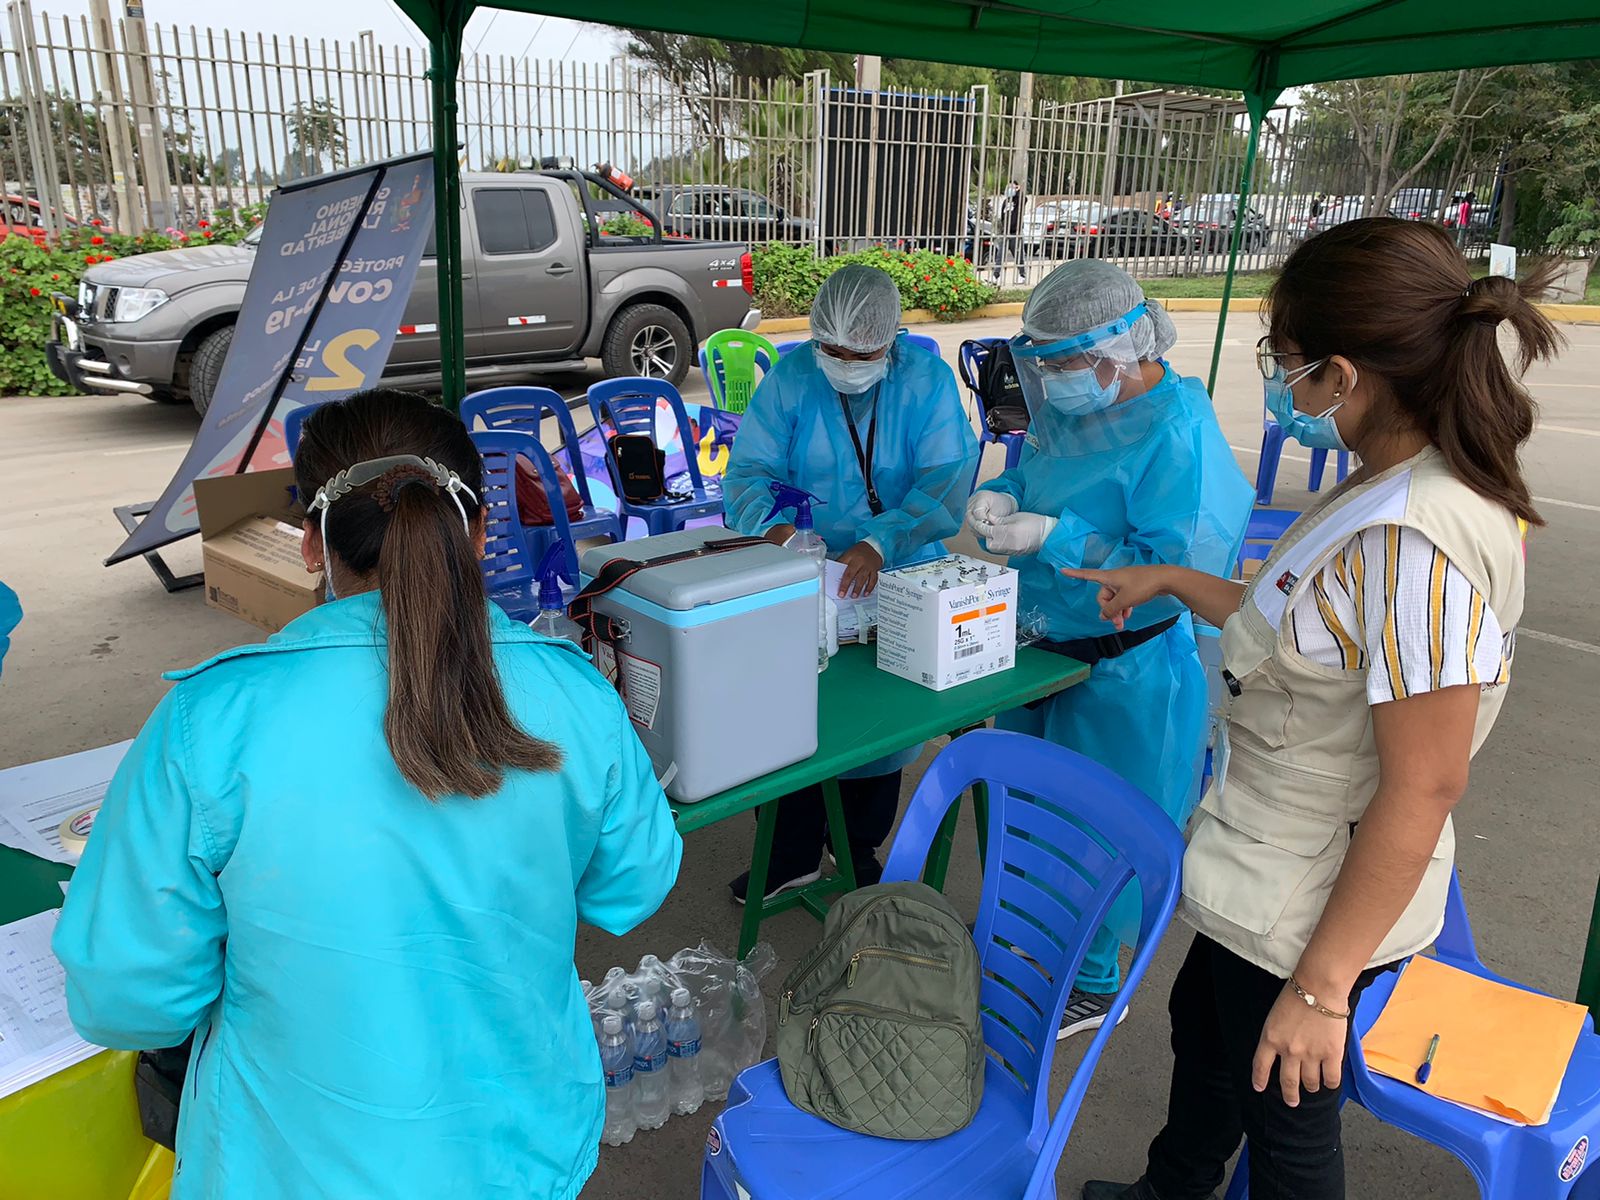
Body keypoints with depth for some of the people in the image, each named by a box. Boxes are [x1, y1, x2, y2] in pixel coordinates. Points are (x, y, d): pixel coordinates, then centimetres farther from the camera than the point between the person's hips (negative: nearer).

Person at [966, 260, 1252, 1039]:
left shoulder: (1176, 436, -25)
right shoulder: (1072, 409, 0)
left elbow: (1177, 570, -29)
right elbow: (1034, 474, 16)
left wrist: (1051, 537, -31)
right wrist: (1001, 498, -9)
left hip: (1123, 671, -8)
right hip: (1046, 647, 9)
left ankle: (1092, 985, 32)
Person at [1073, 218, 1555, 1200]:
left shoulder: (1416, 545, -31)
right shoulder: (1393, 489, -1)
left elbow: (1423, 789, -29)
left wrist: (1321, 984, -22)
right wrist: (1174, 582, 16)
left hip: (1313, 907, -10)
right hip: (1277, 874, 10)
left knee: (1285, 1117, 15)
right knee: (1203, 1027, 30)